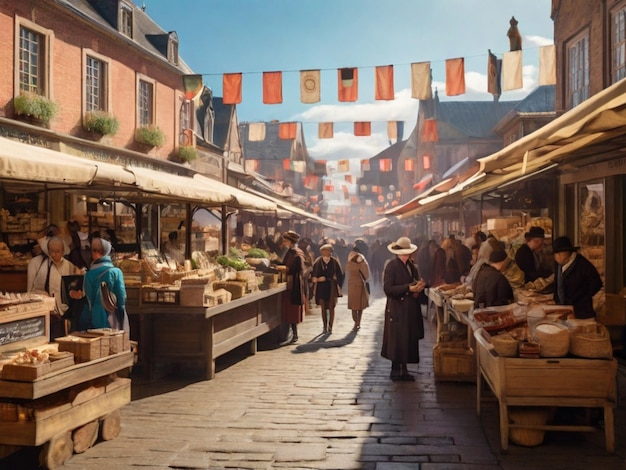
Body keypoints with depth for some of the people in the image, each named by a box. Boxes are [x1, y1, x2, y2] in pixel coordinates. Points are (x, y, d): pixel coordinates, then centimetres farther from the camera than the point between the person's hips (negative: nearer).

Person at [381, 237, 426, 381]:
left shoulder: (411, 265, 11)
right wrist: (409, 288, -21)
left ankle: (403, 369, 18)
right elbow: (388, 289, -18)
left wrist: (419, 286, -7)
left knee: (409, 339, 9)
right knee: (398, 339, -3)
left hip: (410, 308, 8)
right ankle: (395, 370, 8)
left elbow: (415, 281, 17)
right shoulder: (392, 266, -12)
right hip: (397, 308, -8)